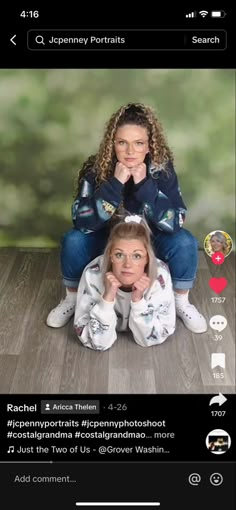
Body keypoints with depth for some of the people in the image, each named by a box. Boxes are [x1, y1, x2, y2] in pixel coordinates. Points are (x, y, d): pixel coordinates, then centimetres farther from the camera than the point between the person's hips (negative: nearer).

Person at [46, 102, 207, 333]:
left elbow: (175, 222, -30)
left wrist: (144, 185, -39)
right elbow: (82, 222, -32)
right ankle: (72, 299, 0)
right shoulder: (95, 168, -23)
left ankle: (181, 302, 0)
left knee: (184, 242, -26)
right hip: (106, 240, 0)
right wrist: (115, 184, -40)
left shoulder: (162, 168, -23)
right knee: (73, 240, -27)